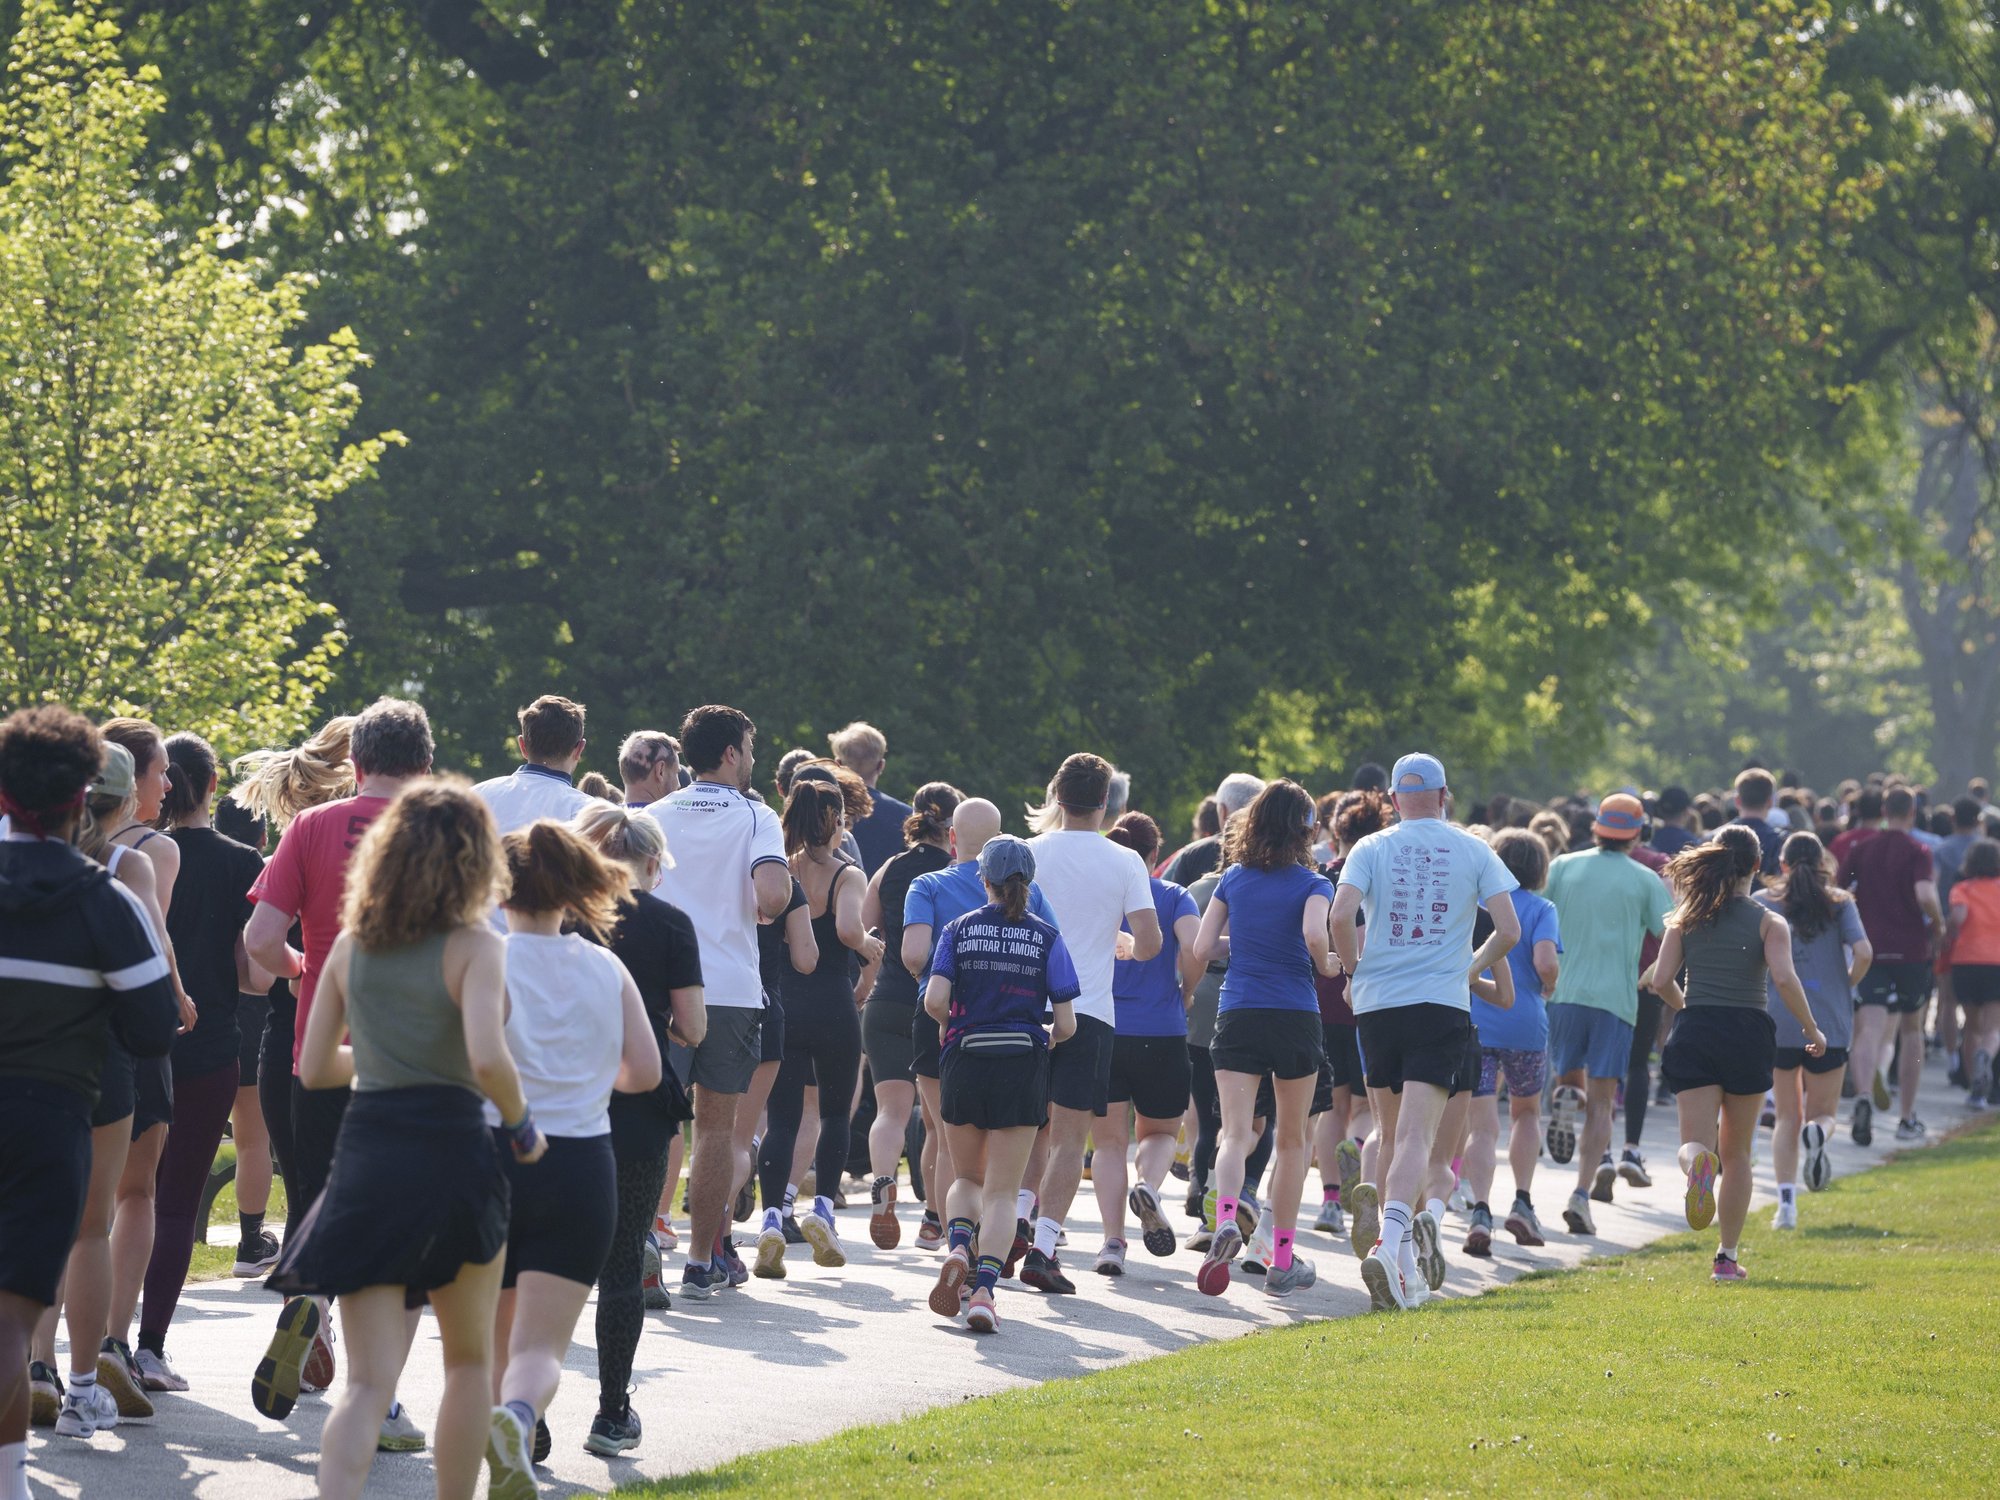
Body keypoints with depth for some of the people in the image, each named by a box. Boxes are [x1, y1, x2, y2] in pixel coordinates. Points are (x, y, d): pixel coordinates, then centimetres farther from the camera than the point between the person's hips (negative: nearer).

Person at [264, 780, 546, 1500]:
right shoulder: (475, 947, -7)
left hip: (363, 1155, 3)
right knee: (470, 1359, 20)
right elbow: (487, 1058, -22)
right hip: (452, 1151, -3)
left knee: (368, 1382, -1)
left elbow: (314, 1068, 10)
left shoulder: (350, 946, 7)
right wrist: (521, 1124, -5)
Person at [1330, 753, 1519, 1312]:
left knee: (1391, 1133, 16)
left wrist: (1355, 968, 6)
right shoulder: (1474, 851, 4)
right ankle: (1393, 1241, -31)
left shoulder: (1371, 848, 3)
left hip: (1377, 1001, 2)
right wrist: (1473, 969, 18)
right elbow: (1509, 930, -1)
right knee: (1416, 1135, -10)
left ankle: (1404, 1255, 21)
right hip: (1442, 1004, -2)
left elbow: (1340, 914, -12)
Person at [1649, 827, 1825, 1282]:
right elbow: (1784, 978, -15)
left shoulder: (1686, 917, 6)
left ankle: (1697, 1161, -42)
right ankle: (1727, 1256, 15)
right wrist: (1812, 1030, -2)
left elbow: (1661, 980, 0)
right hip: (1748, 1035, 0)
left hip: (1695, 1034, 0)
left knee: (1696, 1140, -3)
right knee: (1737, 1152, 14)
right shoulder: (1769, 922, 0)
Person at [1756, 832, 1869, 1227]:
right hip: (1830, 1024, 0)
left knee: (1787, 1117, 11)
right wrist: (1846, 987, 8)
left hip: (1777, 1021, 1)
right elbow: (1863, 952, -11)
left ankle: (1787, 1201, -6)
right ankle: (1816, 1134, -26)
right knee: (1823, 1114, 12)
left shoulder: (1762, 903, 4)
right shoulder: (1840, 904, 3)